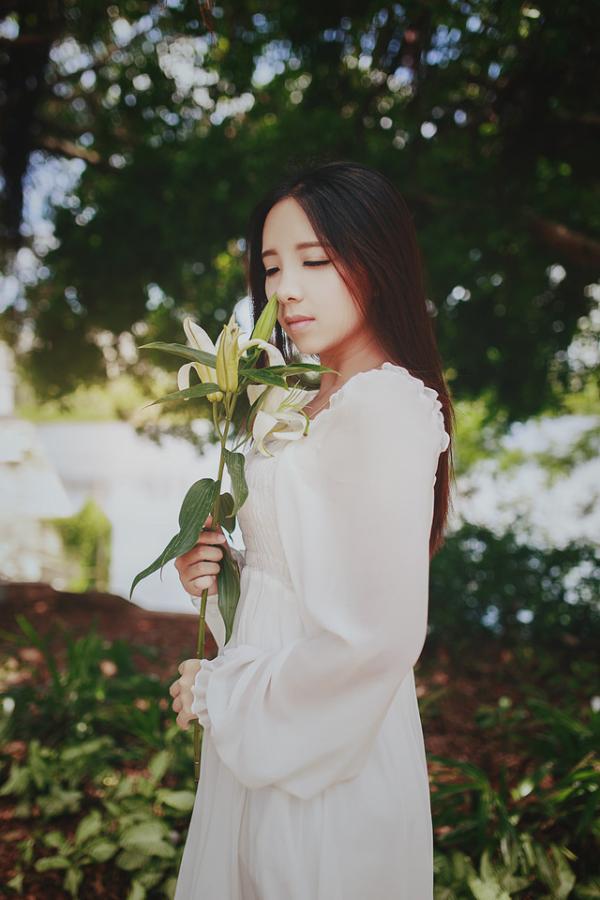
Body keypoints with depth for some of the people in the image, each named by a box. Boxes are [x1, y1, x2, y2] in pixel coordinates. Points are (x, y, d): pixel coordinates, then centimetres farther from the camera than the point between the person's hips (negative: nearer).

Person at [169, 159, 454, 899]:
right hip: (262, 739, 8)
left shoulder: (386, 409, -21)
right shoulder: (315, 402, 7)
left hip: (325, 753, -8)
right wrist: (216, 571, -1)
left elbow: (377, 632, -25)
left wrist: (225, 692, -13)